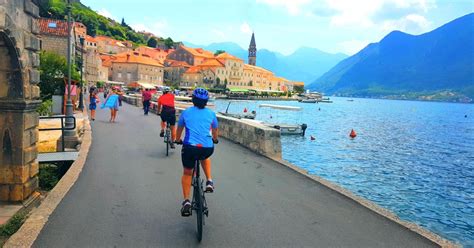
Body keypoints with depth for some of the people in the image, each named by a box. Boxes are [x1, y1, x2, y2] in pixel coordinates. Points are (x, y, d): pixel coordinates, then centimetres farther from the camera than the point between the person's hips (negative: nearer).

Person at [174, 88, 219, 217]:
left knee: (187, 173, 20)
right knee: (205, 157, 37)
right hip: (208, 148, 1)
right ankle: (209, 182, 23)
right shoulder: (211, 113, 12)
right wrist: (215, 139, 49)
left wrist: (178, 140, 45)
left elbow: (179, 129, 26)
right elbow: (215, 130, 28)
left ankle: (186, 201, 9)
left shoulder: (186, 112, 11)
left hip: (190, 147, -1)